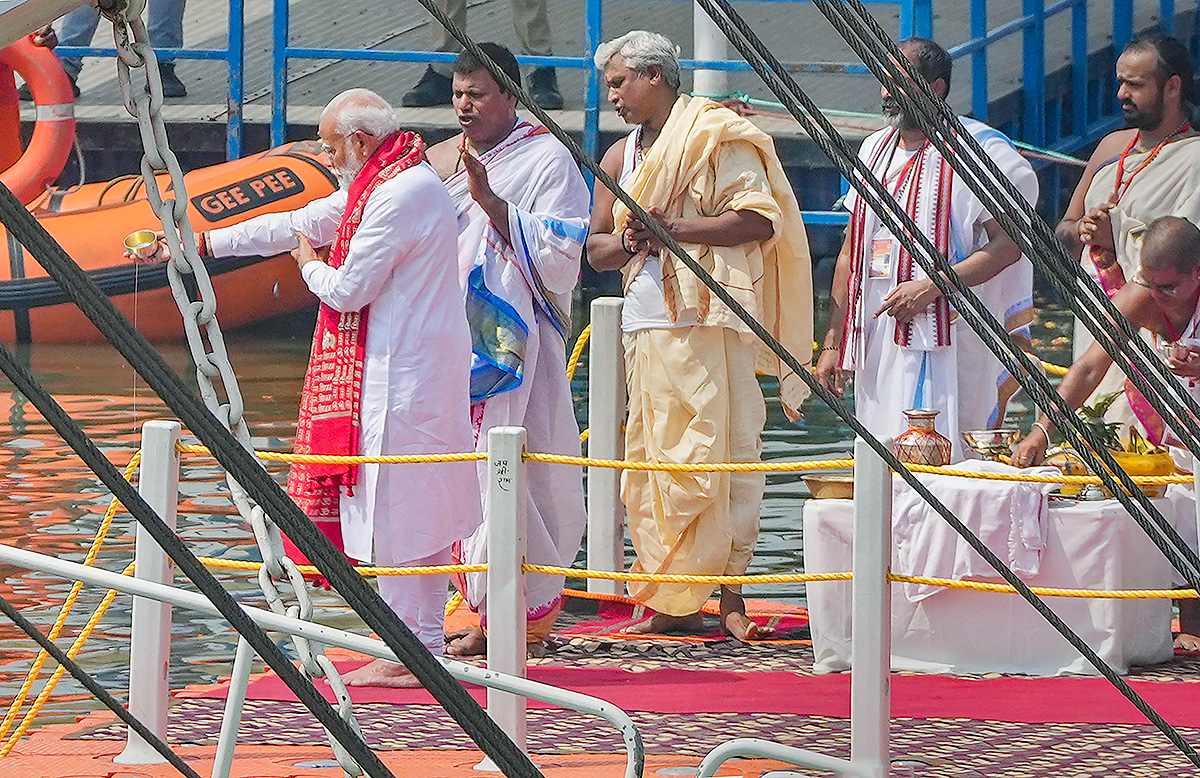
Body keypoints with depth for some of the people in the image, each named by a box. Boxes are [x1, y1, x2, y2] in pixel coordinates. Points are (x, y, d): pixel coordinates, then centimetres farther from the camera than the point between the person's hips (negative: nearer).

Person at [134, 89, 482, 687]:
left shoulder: (399, 195, -18)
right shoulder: (381, 185, 15)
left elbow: (347, 290, -18)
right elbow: (297, 224, 22)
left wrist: (310, 265, 5)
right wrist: (200, 244, 23)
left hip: (397, 376, -10)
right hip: (412, 364, 10)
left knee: (399, 508, -6)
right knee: (415, 505, 11)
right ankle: (422, 644, 15)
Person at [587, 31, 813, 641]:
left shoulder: (718, 137, -3)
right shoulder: (621, 158, 19)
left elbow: (760, 220, -12)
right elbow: (595, 248, 22)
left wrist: (672, 229, -15)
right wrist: (628, 243, -1)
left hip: (710, 321, -7)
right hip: (646, 327, 7)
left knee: (718, 453, -10)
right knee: (652, 458, 3)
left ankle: (730, 599, -8)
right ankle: (672, 603, 6)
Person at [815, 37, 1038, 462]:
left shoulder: (978, 150, -5)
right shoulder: (876, 149, 18)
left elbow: (1008, 244, -12)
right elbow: (852, 251, 21)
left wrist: (932, 286, -21)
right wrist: (832, 343, 16)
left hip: (942, 344, -7)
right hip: (876, 343, 7)